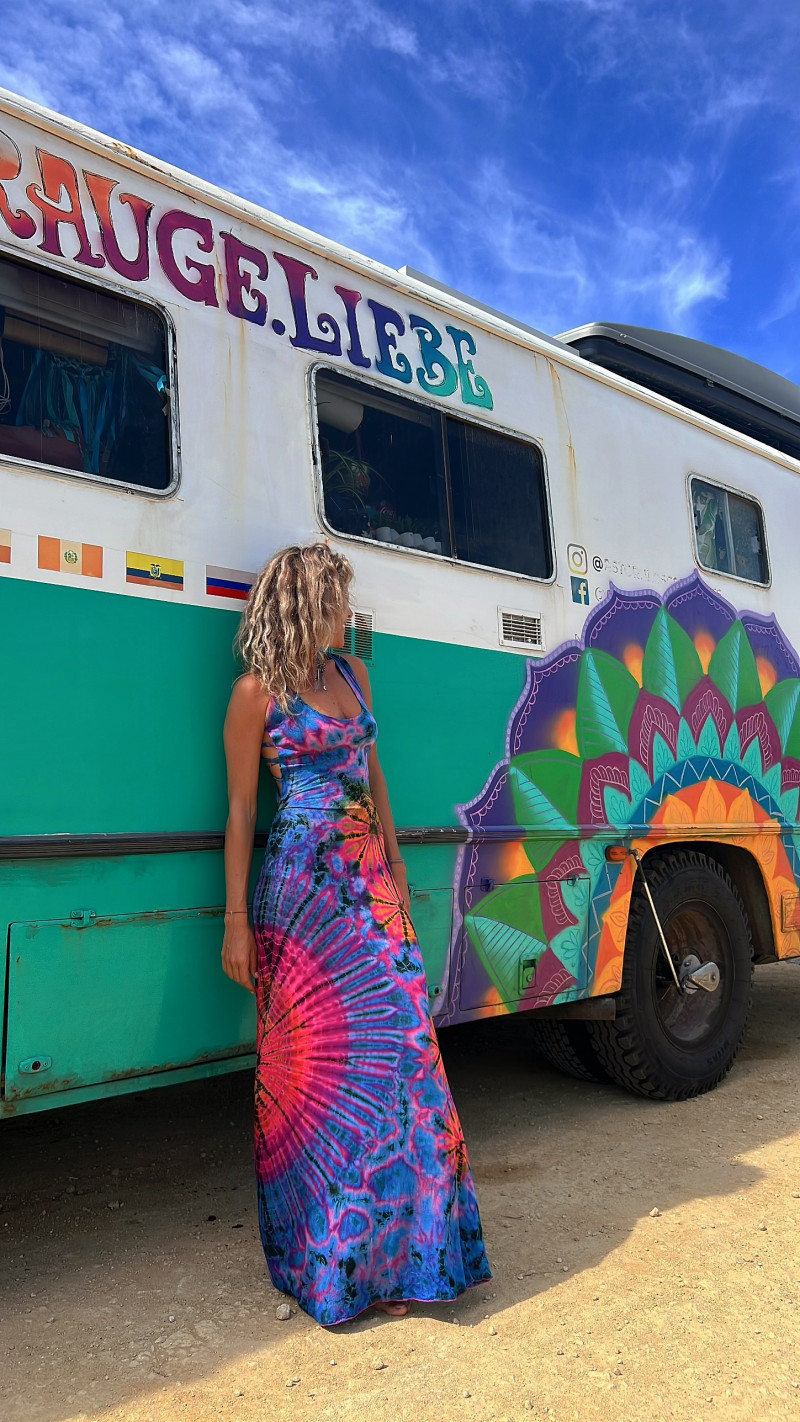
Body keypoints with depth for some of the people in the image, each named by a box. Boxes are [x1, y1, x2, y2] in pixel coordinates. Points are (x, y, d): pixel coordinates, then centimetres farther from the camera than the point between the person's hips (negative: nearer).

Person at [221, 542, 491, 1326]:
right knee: (316, 1063, 3)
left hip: (367, 880, 6)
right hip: (300, 887, -6)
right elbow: (241, 808, -5)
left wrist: (395, 865, 17)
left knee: (398, 1040, 2)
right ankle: (319, 1251, 24)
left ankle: (395, 1248, 19)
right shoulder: (258, 692, -5)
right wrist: (236, 920, -6)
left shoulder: (353, 674, 13)